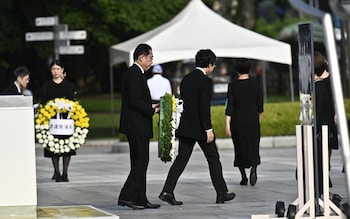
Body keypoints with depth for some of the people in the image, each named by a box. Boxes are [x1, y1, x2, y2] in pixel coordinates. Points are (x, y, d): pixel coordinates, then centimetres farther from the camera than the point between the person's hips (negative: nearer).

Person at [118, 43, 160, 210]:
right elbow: (135, 101, -22)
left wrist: (150, 107, 11)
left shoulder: (133, 73, 18)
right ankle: (126, 197, -10)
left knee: (140, 163, 11)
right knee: (140, 163, -9)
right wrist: (152, 110, -13)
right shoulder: (135, 74, -15)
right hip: (137, 127, -11)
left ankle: (140, 199, 14)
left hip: (136, 127, 11)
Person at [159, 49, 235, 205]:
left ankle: (167, 191, -8)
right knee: (213, 159, 7)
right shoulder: (205, 81, -14)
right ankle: (222, 193, 15)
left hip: (185, 127, 6)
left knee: (181, 159, 4)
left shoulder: (186, 79, 10)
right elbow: (204, 108, -20)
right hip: (200, 128, -6)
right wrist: (208, 129, -17)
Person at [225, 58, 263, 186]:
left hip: (237, 120, -1)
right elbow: (260, 104, 3)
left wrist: (227, 124, -11)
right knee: (253, 146, 9)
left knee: (240, 148, 11)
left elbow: (230, 106, -11)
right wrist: (259, 119, 19)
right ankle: (253, 170, -17)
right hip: (252, 118, 1)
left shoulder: (233, 85, -7)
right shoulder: (255, 83, -3)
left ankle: (243, 177, 12)